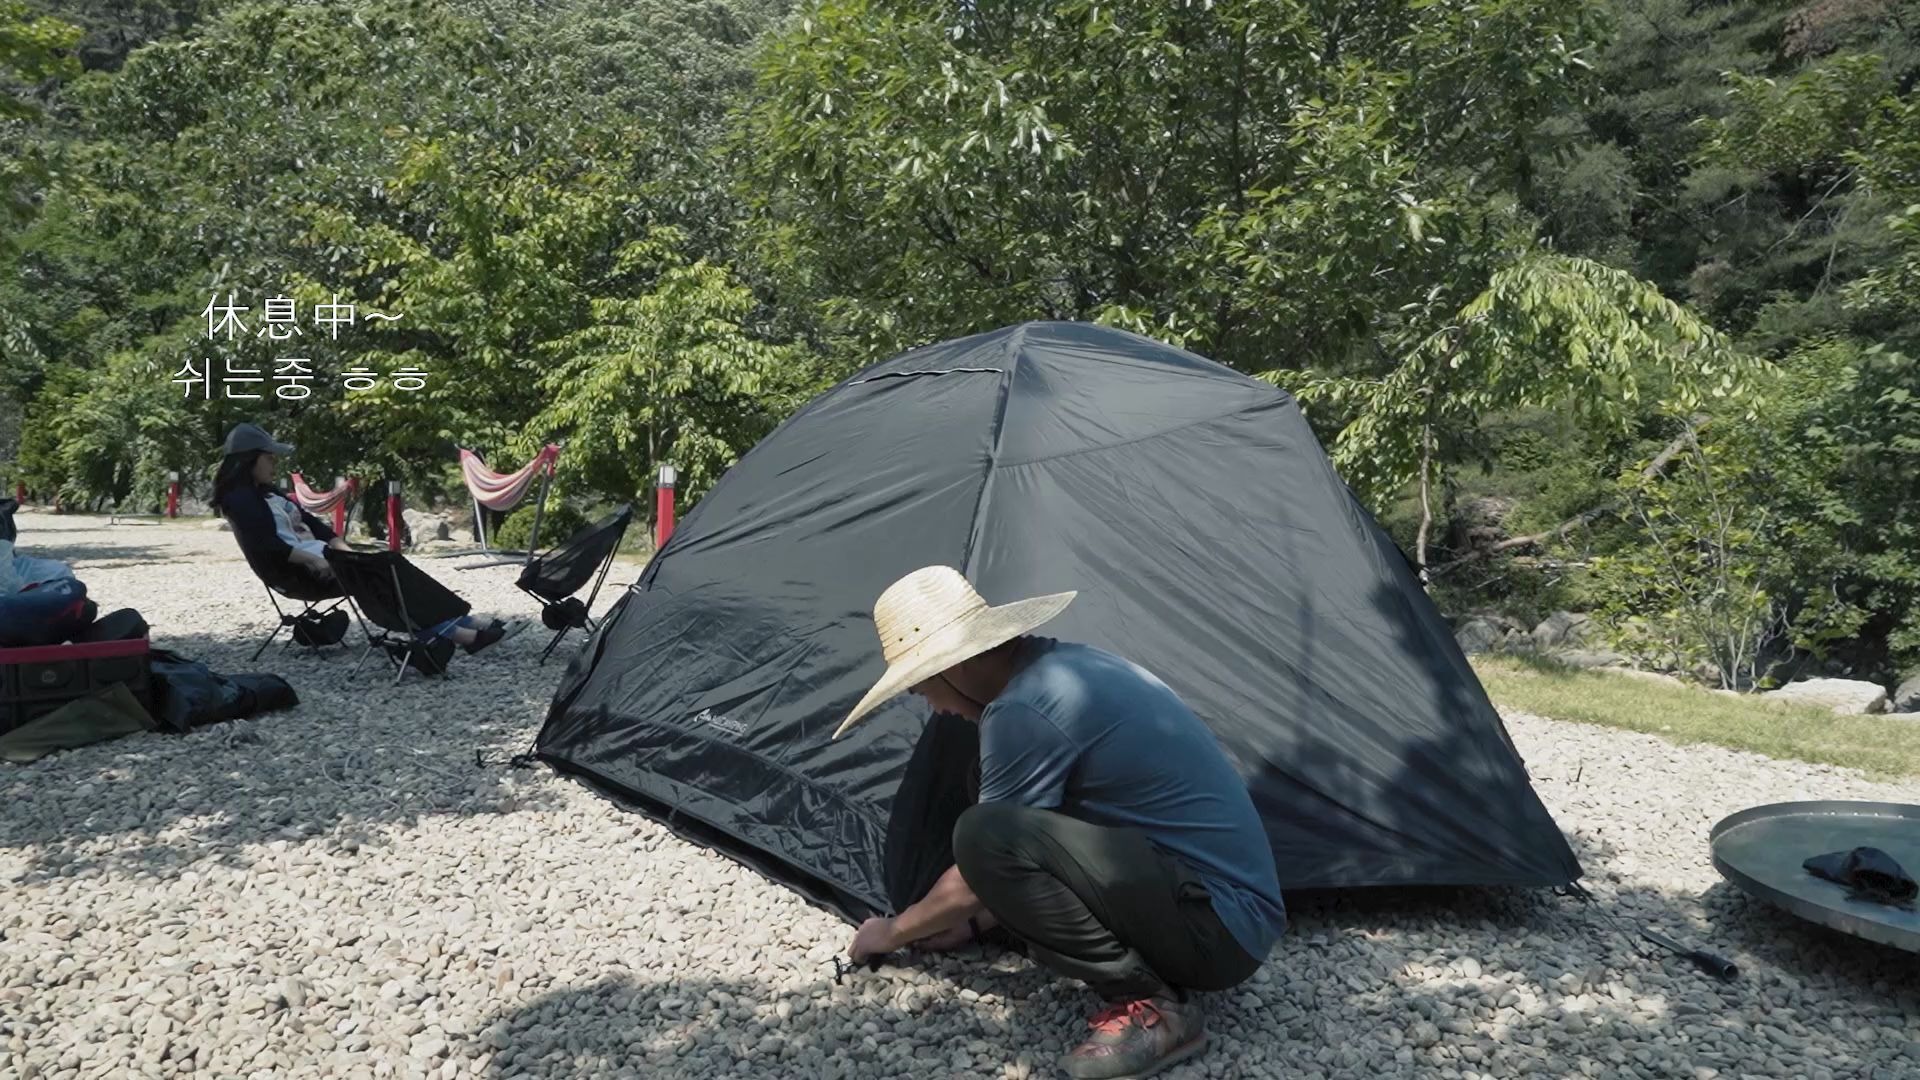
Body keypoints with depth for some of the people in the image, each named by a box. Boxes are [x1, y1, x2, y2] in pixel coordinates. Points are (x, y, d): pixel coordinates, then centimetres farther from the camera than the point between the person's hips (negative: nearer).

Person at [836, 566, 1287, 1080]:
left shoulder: (1022, 711, -18)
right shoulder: (1073, 665, 10)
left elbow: (985, 861, -7)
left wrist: (895, 931, 11)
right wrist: (974, 921, 27)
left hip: (1214, 927, -10)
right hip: (1239, 900, 10)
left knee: (985, 836, -20)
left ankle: (1150, 1006, -10)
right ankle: (1161, 980, 9)